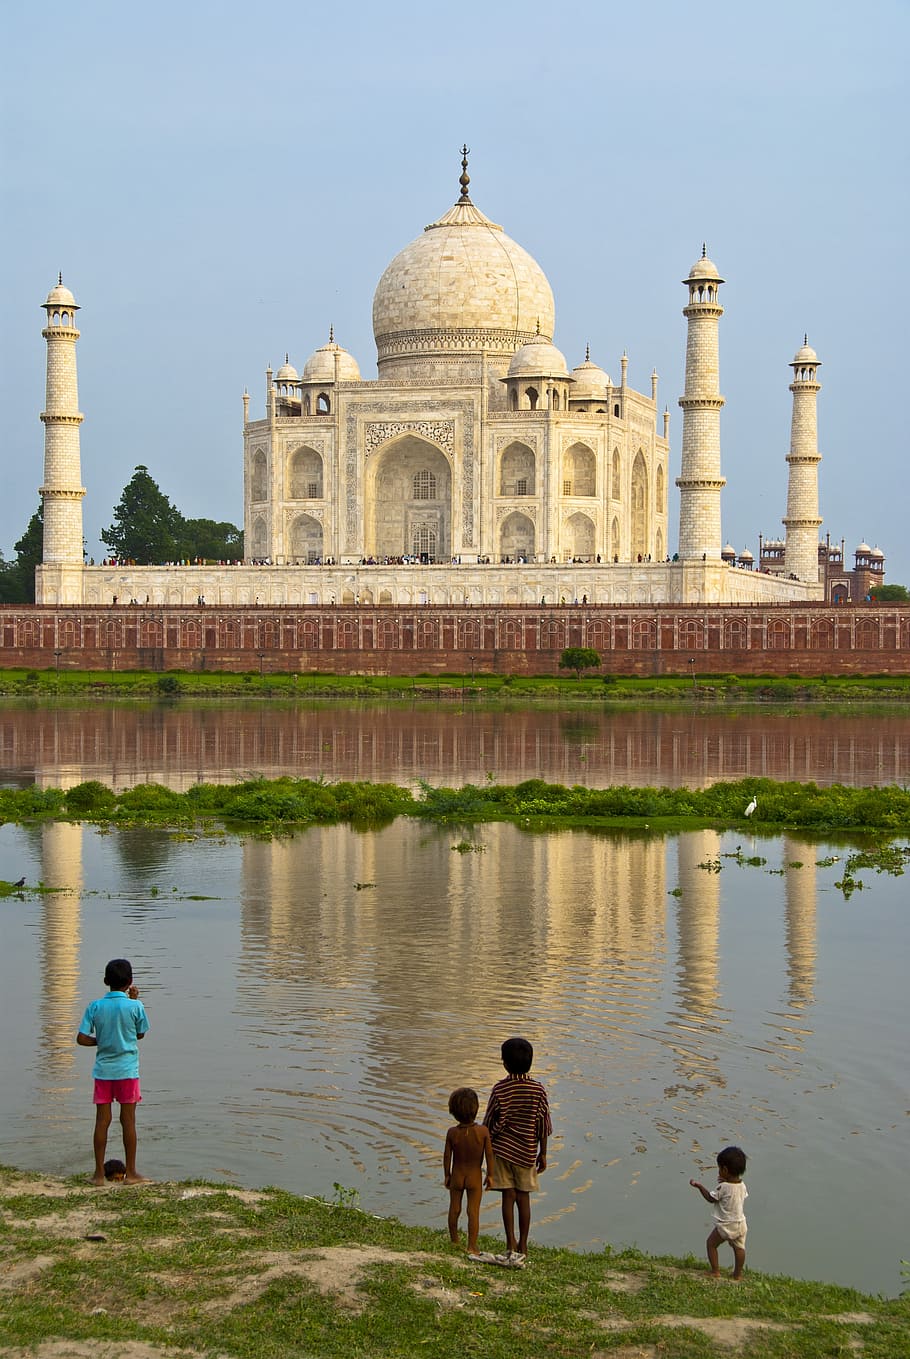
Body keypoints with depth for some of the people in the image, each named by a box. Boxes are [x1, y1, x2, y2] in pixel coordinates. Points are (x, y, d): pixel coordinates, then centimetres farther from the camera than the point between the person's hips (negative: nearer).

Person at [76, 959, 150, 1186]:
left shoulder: (95, 1007, -3)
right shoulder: (135, 1006, -9)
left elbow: (82, 1038, -6)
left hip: (103, 1070, 2)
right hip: (127, 1070, -2)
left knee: (102, 1121, 6)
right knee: (128, 1120, 5)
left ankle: (99, 1173, 8)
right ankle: (131, 1173, 10)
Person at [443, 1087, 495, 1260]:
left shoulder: (452, 1133, -15)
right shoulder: (483, 1131, -19)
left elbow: (447, 1156, -7)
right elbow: (489, 1155, -12)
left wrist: (447, 1175, 8)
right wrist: (489, 1174, 2)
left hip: (456, 1176, 2)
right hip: (475, 1177, -2)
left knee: (454, 1209, 17)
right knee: (473, 1212, 5)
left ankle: (454, 1240, 34)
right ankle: (471, 1247, 6)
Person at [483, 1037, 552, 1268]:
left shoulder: (500, 1089, -11)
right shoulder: (538, 1090, -6)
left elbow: (491, 1124, -7)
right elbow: (543, 1125, -1)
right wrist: (543, 1154, 9)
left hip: (503, 1150, -2)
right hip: (527, 1151, 2)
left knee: (508, 1197, 3)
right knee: (523, 1198, 8)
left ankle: (511, 1247, -4)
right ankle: (522, 1250, 13)